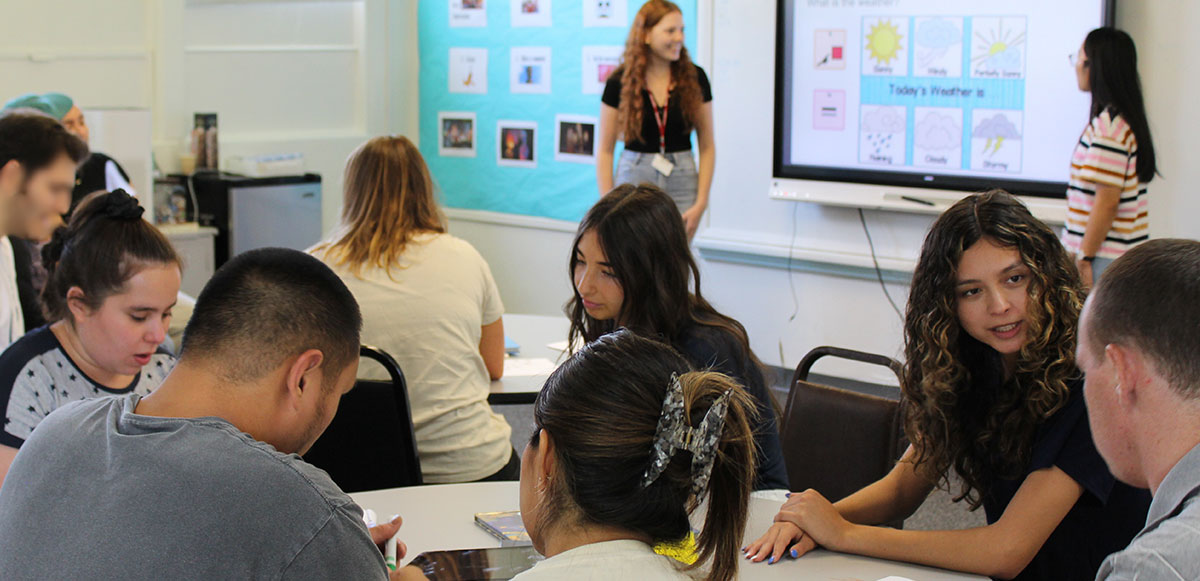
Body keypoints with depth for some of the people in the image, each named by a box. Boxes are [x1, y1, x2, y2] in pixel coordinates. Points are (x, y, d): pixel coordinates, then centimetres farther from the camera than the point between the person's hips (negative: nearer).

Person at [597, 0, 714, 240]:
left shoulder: (695, 78, 1)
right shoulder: (620, 83, -2)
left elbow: (707, 146, 4)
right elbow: (605, 150, 1)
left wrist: (701, 202, -3)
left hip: (682, 179, 1)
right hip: (634, 177, -1)